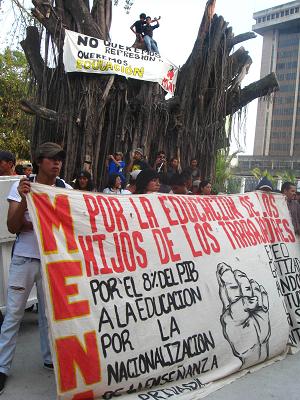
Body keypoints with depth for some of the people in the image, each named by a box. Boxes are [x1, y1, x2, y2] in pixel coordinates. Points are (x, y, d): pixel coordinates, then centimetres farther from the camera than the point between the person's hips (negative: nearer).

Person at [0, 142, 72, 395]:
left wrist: (30, 224, -12)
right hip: (24, 258, -1)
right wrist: (24, 199, -24)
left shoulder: (66, 189, -1)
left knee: (50, 311, 11)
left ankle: (51, 358, 28)